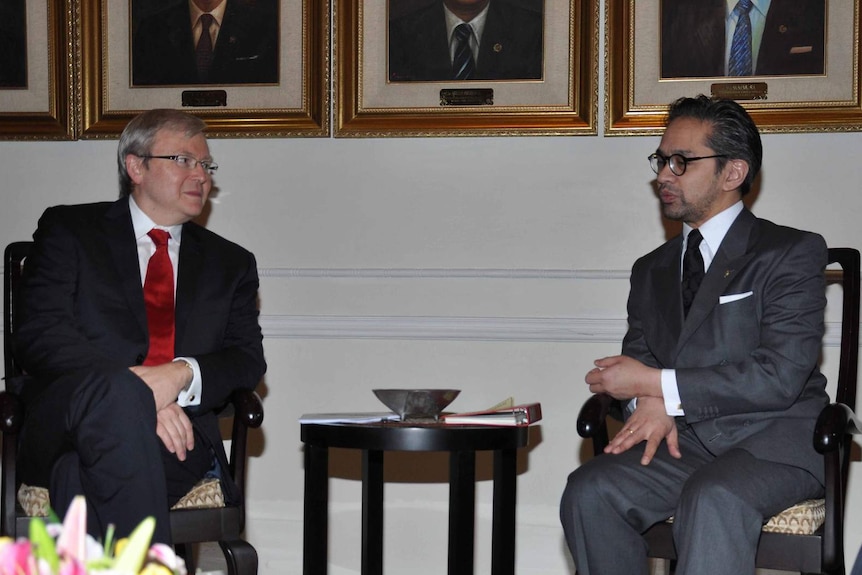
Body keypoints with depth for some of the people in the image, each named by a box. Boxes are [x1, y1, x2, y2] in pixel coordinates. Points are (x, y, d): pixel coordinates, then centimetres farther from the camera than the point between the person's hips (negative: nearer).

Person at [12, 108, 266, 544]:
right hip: (62, 424, -1)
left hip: (178, 440, 1)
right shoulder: (68, 230, 14)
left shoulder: (230, 263, 25)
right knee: (116, 390, -39)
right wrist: (135, 393, -18)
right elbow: (39, 334, -1)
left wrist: (183, 375, -13)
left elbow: (248, 361, 12)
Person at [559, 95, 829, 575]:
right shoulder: (652, 269, 21)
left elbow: (779, 377, -12)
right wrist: (650, 404, -9)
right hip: (683, 439, 5)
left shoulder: (793, 252, 0)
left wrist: (655, 383, -13)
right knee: (589, 491, -23)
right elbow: (636, 362, 17)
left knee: (712, 498, -37)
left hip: (775, 441, -5)